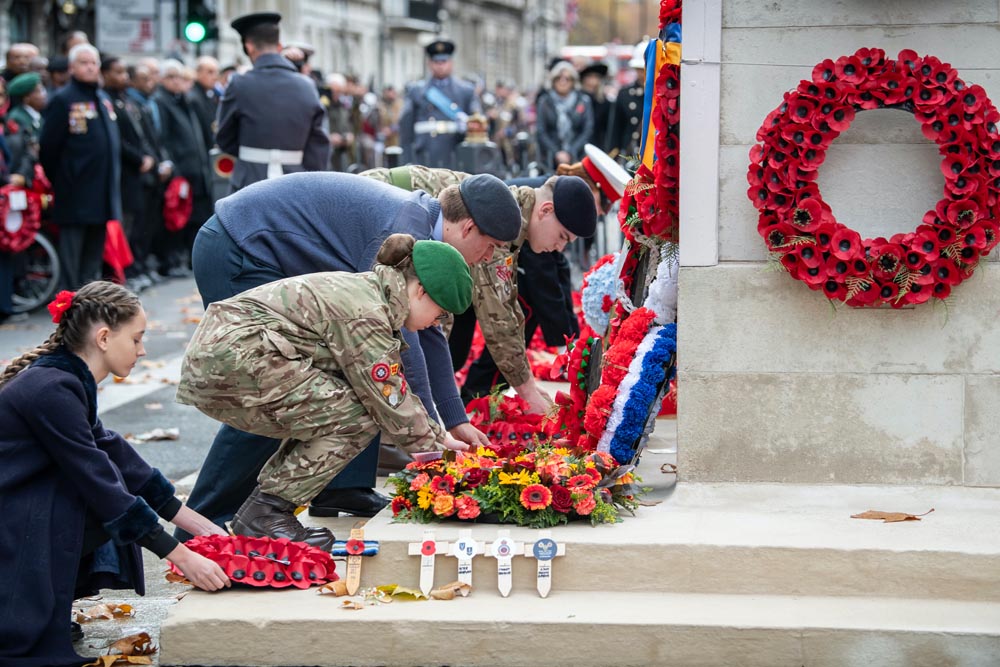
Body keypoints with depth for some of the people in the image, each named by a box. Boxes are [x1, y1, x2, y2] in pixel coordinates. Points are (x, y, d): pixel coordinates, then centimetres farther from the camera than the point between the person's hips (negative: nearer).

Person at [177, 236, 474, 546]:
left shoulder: (366, 289, 17)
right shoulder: (365, 314, -14)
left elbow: (396, 389, 25)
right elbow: (393, 408, -11)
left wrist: (440, 437, 23)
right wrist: (436, 450, 2)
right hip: (232, 361, -11)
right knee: (359, 418, -10)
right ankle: (265, 513, -6)